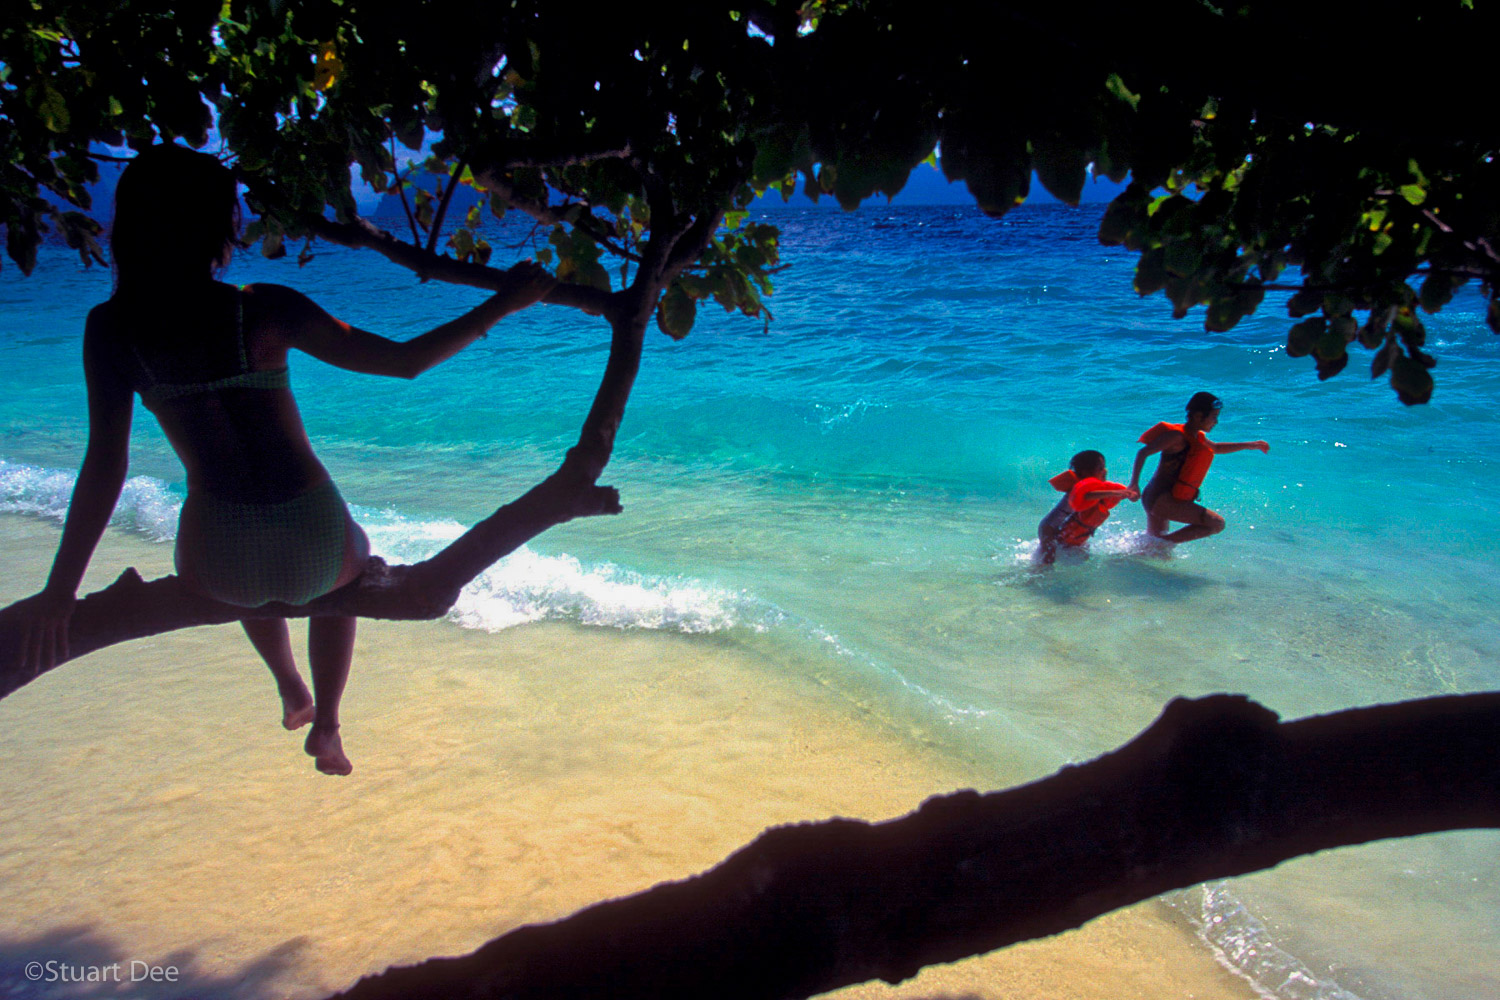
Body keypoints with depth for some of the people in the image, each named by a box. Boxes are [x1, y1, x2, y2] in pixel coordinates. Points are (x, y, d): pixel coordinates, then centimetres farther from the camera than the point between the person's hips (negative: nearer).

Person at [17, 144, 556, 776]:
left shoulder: (110, 328, -5)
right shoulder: (263, 310, -11)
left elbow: (105, 464, -7)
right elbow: (404, 362, -10)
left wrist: (60, 589, 2)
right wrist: (503, 303, -1)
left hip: (215, 570, 3)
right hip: (313, 551, -2)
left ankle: (292, 693, 58)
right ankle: (326, 729, 41)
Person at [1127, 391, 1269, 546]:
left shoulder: (1198, 437, 17)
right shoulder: (1177, 436, -14)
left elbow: (1216, 448, 38)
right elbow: (1143, 452, -18)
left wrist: (1250, 445, 37)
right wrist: (1134, 484, -26)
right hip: (1161, 498, -10)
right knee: (1217, 523, -12)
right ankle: (1165, 542, -14)